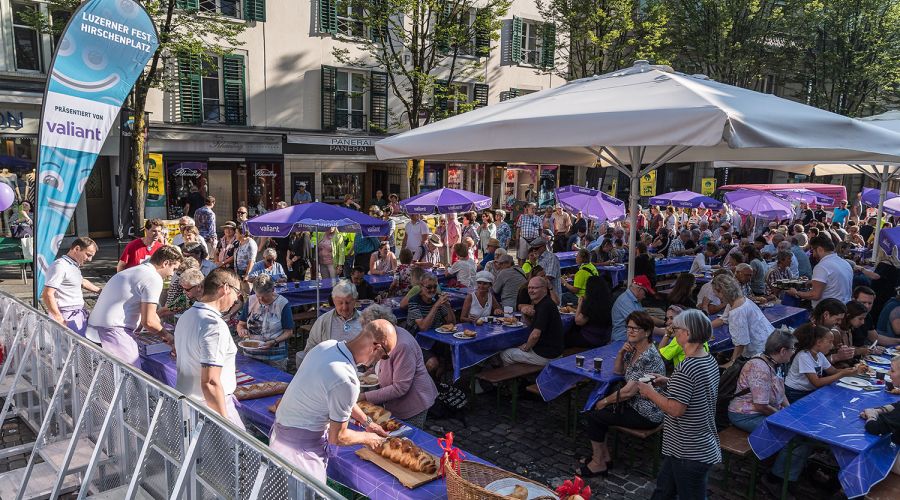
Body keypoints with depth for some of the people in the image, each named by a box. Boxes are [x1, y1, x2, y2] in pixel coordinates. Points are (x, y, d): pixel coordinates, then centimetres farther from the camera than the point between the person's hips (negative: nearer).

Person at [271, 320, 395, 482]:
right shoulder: (347, 381, -32)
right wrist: (366, 438, 1)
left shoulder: (328, 345, -6)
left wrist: (367, 422, 18)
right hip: (301, 444, -9)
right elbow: (337, 437, -17)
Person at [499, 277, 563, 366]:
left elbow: (535, 335, -26)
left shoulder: (545, 306, -23)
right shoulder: (545, 303, 10)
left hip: (546, 355, -10)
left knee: (504, 355, 0)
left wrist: (526, 347, -10)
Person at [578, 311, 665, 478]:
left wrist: (605, 401, -11)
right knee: (594, 407, 9)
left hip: (647, 414, -10)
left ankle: (598, 463, 9)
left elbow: (628, 391, -25)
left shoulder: (649, 357, -26)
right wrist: (621, 353, -3)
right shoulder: (633, 349, 4)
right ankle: (604, 455, 18)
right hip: (634, 404, 10)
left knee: (594, 415, -7)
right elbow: (618, 371, 16)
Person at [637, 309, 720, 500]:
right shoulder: (710, 361, 3)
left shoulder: (686, 368, -27)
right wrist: (668, 383, 9)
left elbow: (675, 409, -27)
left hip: (690, 454, -9)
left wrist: (649, 392, -13)